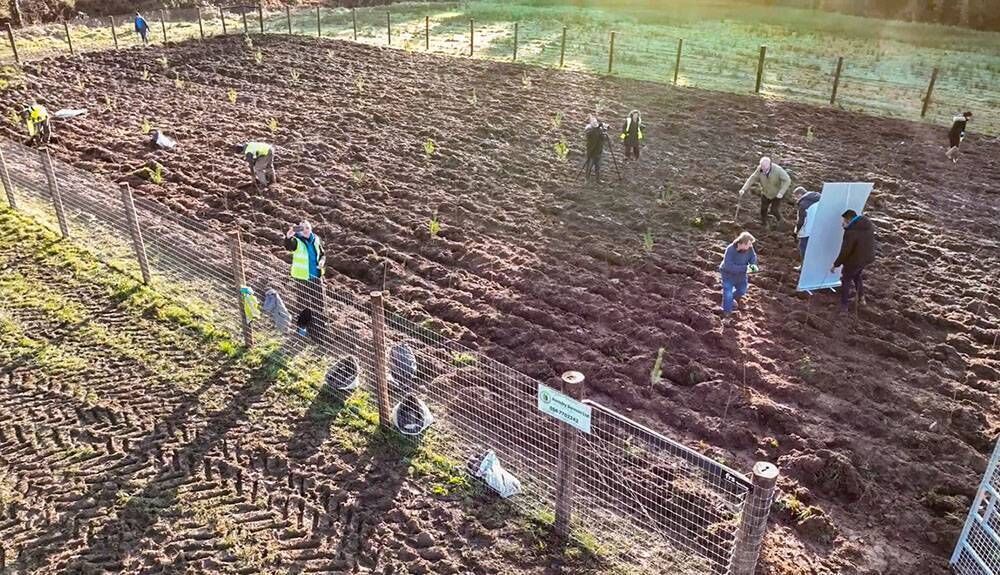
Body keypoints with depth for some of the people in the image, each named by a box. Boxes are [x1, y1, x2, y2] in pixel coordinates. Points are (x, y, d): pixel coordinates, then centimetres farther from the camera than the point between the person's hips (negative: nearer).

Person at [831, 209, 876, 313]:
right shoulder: (868, 224, -6)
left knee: (846, 281, 13)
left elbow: (845, 252, -25)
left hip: (854, 261, -8)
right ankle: (861, 299, 44)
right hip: (867, 258, 8)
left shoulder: (851, 232, -31)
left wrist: (835, 265, -13)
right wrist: (847, 228, 2)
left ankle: (844, 306, 22)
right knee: (858, 277, 31)